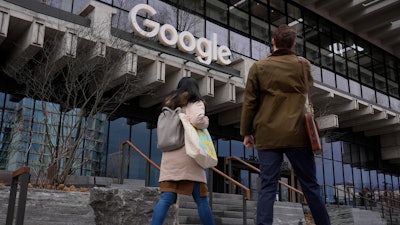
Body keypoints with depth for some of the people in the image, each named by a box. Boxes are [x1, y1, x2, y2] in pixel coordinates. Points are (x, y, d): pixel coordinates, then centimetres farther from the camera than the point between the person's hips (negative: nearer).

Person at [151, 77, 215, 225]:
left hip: (169, 155, 5)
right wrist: (206, 121, 5)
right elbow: (196, 120, -13)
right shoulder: (195, 103, 6)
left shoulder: (171, 105, 24)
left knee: (166, 198, -5)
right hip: (188, 154, -5)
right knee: (201, 199, 2)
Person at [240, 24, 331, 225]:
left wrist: (246, 132, 8)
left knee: (267, 187, 0)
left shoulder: (258, 67, 2)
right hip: (296, 134, 1)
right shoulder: (303, 65, 6)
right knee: (310, 186, 9)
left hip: (267, 135, 0)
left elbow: (250, 102, 1)